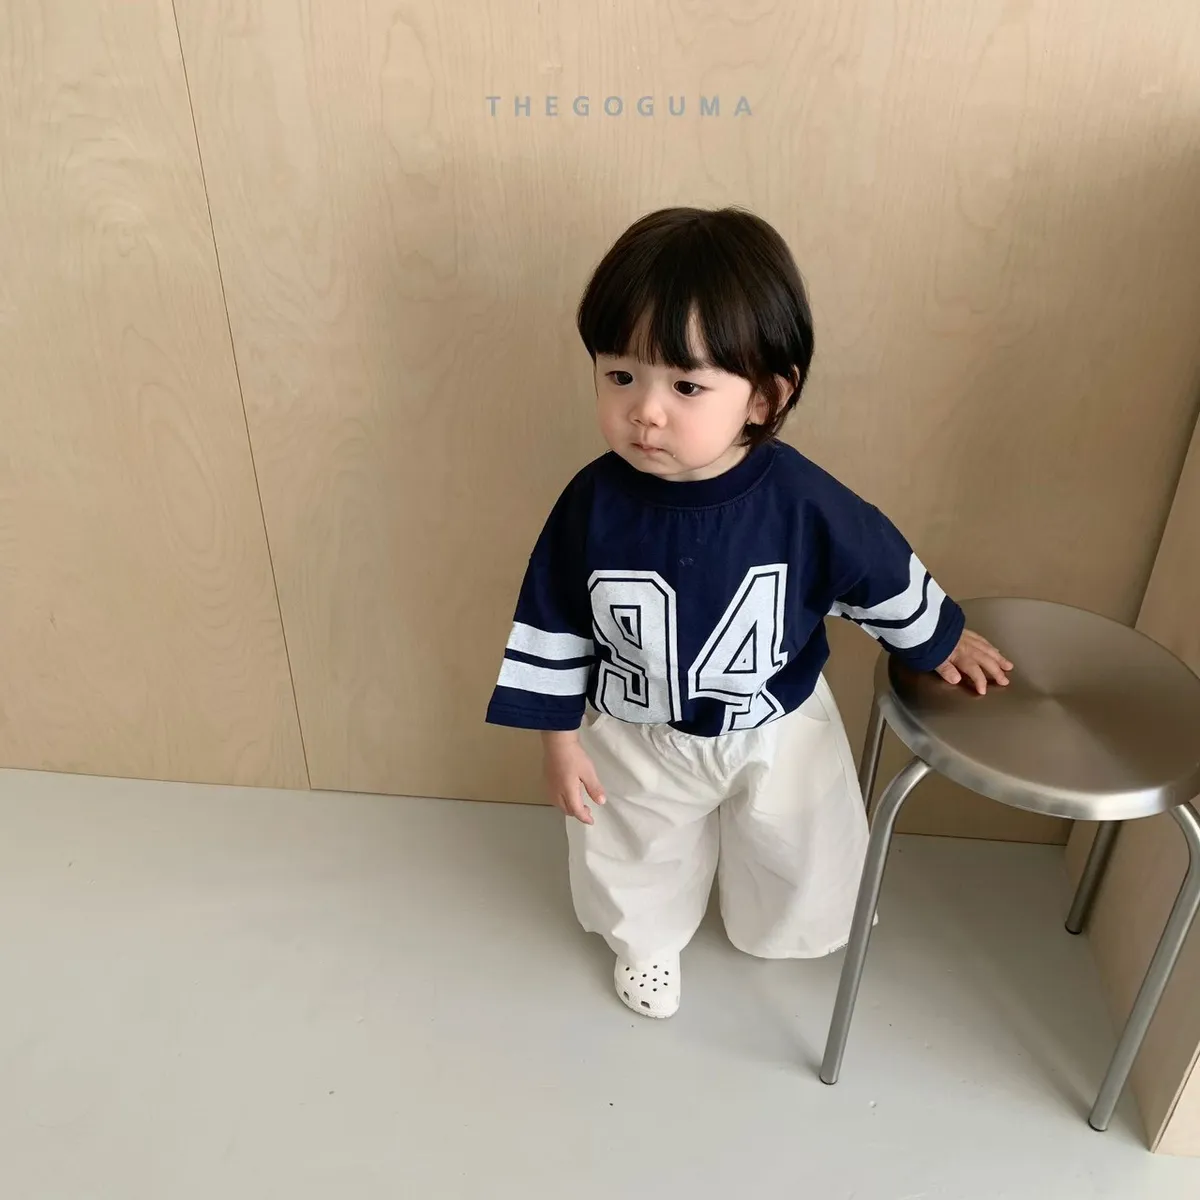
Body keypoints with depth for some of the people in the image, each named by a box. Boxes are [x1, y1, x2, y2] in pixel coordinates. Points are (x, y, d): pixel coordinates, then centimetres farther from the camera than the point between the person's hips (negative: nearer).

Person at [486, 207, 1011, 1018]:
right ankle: (648, 937, 61)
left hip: (779, 732, 1)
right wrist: (560, 739, -5)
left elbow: (883, 574, -9)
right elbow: (553, 625, -13)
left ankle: (794, 929, 63)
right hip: (638, 737, 0)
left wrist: (942, 642, 7)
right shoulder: (594, 503, -27)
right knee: (641, 856, 26)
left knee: (798, 856, 27)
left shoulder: (802, 502, -29)